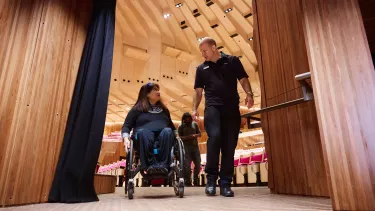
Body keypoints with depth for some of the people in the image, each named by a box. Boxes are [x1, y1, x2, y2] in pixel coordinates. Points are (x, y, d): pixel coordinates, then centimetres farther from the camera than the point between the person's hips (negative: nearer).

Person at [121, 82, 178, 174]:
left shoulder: (164, 110, 28)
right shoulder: (137, 109, 16)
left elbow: (171, 125, 33)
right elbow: (126, 126, 9)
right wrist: (126, 138, -10)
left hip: (164, 138, 3)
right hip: (144, 139, -2)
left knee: (168, 131, -32)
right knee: (143, 132, -37)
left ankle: (163, 164, -46)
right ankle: (150, 165, -46)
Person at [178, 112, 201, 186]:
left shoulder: (195, 124, 11)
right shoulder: (181, 126, 2)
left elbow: (199, 134, 13)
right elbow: (179, 137, -1)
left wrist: (195, 135, -8)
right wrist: (187, 137, -17)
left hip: (195, 146, 3)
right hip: (186, 147, -3)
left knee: (198, 164, 5)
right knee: (187, 165, -8)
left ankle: (196, 180, 26)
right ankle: (188, 182, 2)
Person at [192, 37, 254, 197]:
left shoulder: (232, 61, 12)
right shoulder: (201, 68, 18)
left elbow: (243, 79, 8)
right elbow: (198, 91, 16)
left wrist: (249, 94, -11)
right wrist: (194, 109, 4)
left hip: (232, 108, 0)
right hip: (212, 107, 0)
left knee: (230, 144, -1)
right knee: (214, 137, -23)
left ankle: (225, 183, 7)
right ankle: (211, 179, -10)